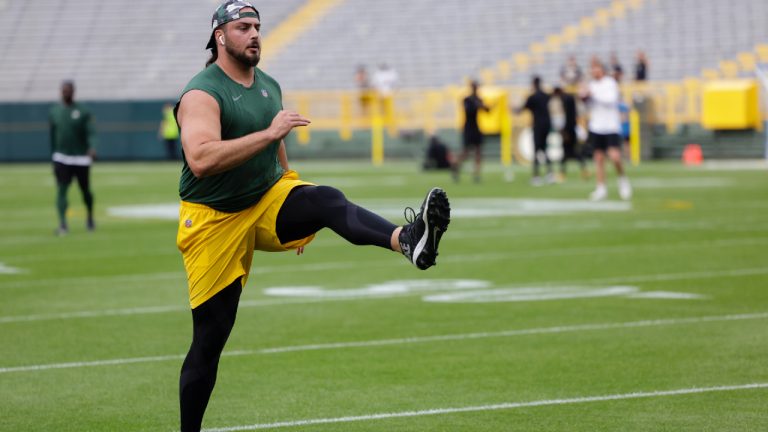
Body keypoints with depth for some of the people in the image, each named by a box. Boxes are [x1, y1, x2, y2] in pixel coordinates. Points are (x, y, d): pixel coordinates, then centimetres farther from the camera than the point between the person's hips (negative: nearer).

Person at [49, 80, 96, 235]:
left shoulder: (83, 112, -4)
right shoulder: (54, 111, 6)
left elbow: (91, 133, -14)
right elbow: (52, 137, 13)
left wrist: (92, 148, -35)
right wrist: (53, 159, 15)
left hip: (81, 159, -1)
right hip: (62, 159, 1)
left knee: (85, 190, 11)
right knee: (61, 190, -14)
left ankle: (90, 217, 36)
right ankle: (62, 224, -23)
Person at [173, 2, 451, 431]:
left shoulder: (270, 86, 9)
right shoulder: (202, 94, -15)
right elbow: (200, 159, -32)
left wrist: (296, 220, 27)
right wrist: (269, 133, -34)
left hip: (268, 201, 5)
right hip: (215, 220, -5)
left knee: (327, 199, -27)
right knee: (210, 337, -2)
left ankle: (407, 240, -55)